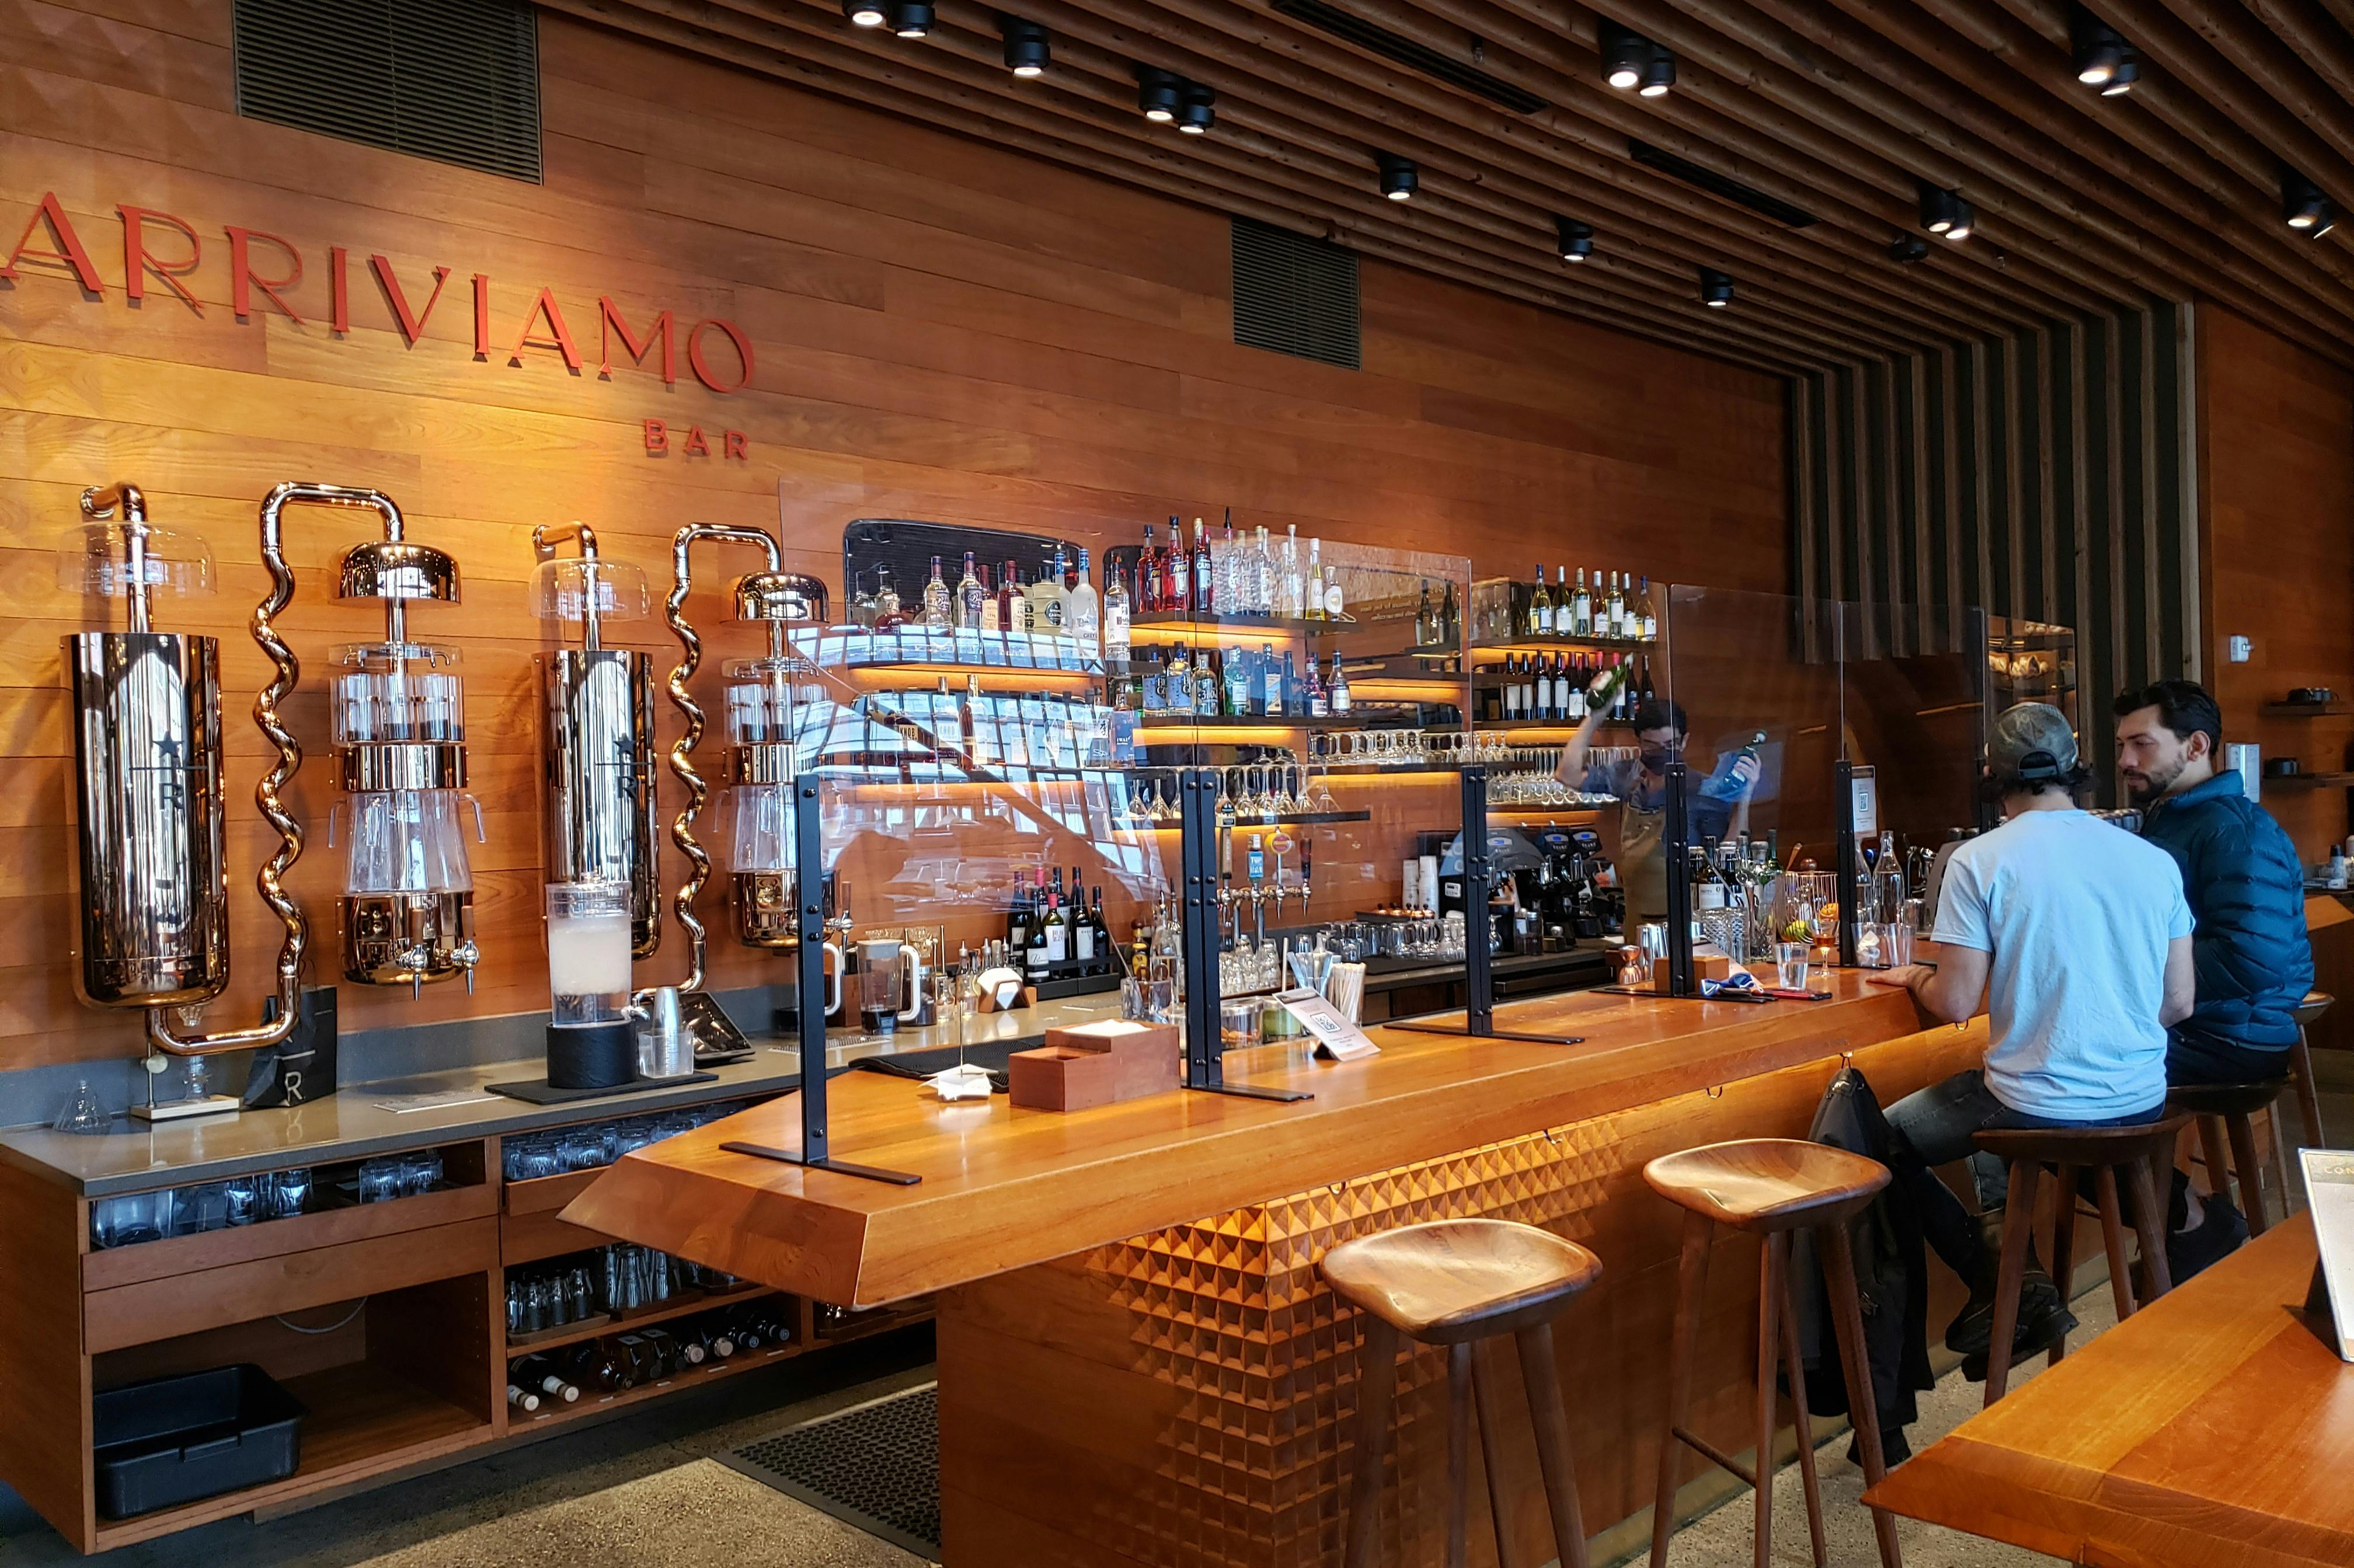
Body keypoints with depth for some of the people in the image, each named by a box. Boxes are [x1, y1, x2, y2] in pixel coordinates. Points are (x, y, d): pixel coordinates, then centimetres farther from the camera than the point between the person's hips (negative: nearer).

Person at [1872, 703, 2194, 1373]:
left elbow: (1956, 1004, -13)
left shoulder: (1979, 861, -13)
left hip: (2037, 1111, -6)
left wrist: (1916, 976, 8)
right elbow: (2179, 1003, 5)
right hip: (2142, 1104, 6)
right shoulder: (2153, 859, 1)